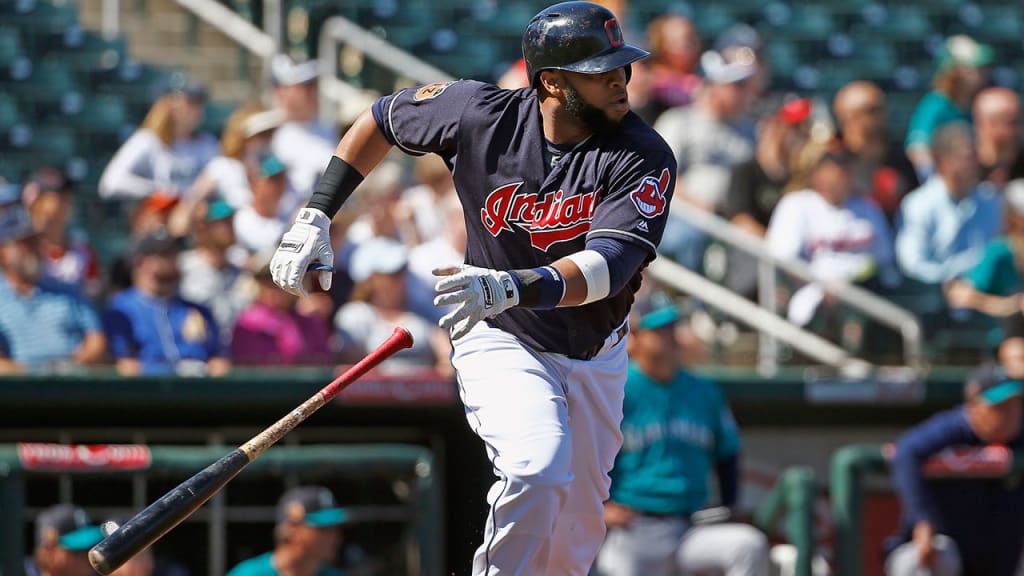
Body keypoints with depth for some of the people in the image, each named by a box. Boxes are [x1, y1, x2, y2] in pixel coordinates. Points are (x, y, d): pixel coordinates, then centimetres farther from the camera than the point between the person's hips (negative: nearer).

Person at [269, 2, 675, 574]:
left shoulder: (643, 157, -21)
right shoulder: (480, 113, -18)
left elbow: (607, 266, -36)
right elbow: (382, 119, 2)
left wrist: (513, 287, -54)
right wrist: (317, 216, -4)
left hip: (597, 355, 2)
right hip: (501, 340, -2)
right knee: (539, 467, -29)